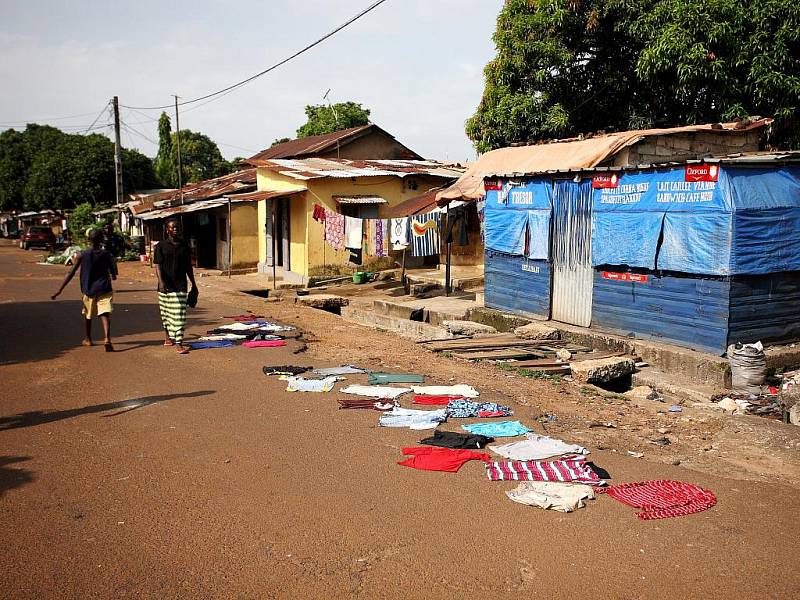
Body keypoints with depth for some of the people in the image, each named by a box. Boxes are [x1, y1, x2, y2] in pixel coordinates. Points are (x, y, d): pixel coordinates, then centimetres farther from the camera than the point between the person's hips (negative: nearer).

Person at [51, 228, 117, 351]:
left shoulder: (82, 255, -2)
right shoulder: (106, 255, -1)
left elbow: (70, 273, -4)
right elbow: (113, 275, 4)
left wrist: (60, 290, -2)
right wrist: (111, 276, 29)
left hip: (89, 290, 1)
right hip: (104, 289, -1)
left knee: (87, 315, 21)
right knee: (105, 314, -10)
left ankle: (87, 339, 35)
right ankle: (107, 339, -31)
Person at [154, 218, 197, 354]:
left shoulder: (184, 246, 8)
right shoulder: (161, 246, 0)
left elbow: (188, 267, 14)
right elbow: (158, 265, -7)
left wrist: (194, 285, 17)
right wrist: (161, 282, -22)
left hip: (180, 285, 1)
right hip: (165, 285, -1)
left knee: (179, 315, -6)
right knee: (166, 312, 13)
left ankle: (178, 343, -9)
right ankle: (168, 336, 34)